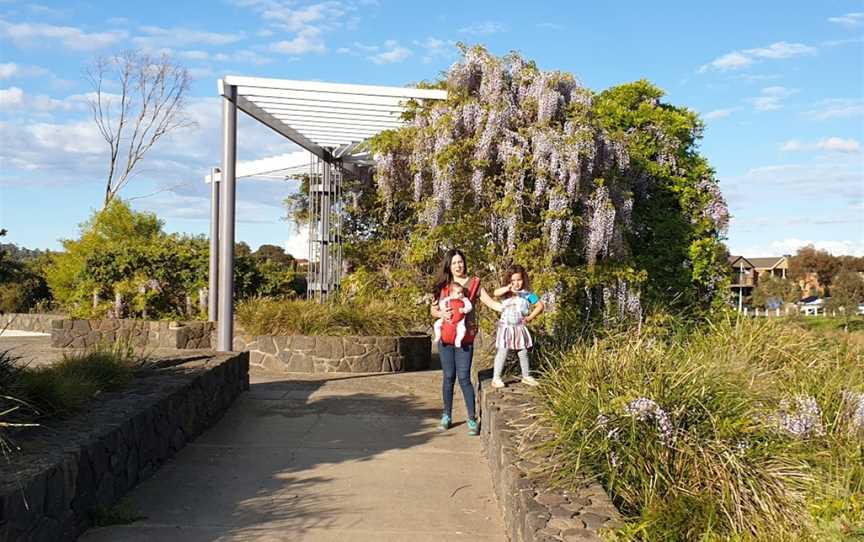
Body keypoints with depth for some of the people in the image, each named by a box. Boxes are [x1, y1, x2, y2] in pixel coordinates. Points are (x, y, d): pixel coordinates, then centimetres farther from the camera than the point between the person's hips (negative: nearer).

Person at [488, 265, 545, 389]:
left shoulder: (527, 294, -2)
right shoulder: (507, 292, -3)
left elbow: (540, 306, 1)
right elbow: (496, 293, -24)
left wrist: (530, 317, -5)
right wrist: (507, 288, -39)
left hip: (519, 327, 2)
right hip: (506, 327, -1)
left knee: (523, 353, 12)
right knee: (502, 352, -5)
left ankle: (526, 376, 28)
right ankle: (496, 378, -1)